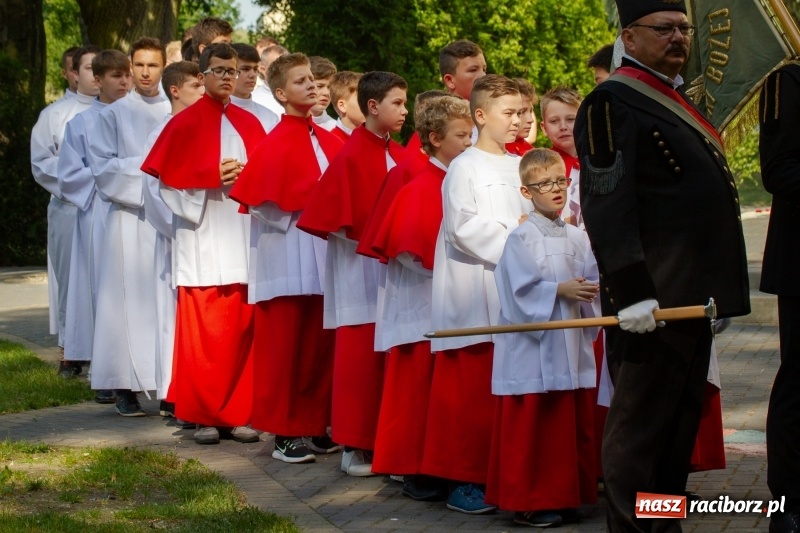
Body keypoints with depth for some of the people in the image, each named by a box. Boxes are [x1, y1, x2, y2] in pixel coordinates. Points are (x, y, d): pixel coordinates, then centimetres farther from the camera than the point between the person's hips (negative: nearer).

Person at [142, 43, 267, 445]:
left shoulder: (249, 123, 14)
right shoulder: (186, 122, 0)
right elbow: (167, 178, -4)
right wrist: (213, 176, -13)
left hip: (245, 238, 4)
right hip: (204, 241, -4)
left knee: (243, 329, 3)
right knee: (205, 331, -4)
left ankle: (237, 412, 9)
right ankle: (204, 416, 3)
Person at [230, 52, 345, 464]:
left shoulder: (328, 141, 10)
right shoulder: (276, 145, -9)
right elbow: (266, 205, -13)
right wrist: (311, 206, -13)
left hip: (324, 255, 6)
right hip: (288, 257, -6)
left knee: (321, 343, 8)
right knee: (285, 344, 0)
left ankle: (315, 426, 17)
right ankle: (285, 433, 6)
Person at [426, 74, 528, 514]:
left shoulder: (519, 167, 14)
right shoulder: (464, 168, -4)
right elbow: (463, 228, -13)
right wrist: (509, 240, -13)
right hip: (474, 297, -6)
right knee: (471, 390, -5)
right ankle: (463, 480, 1)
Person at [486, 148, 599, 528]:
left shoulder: (578, 238, 11)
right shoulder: (522, 238, -7)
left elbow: (592, 281, 10)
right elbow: (522, 291, -13)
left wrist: (591, 291, -11)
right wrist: (561, 291, -20)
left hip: (571, 347, 6)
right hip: (533, 347, -6)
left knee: (574, 424, 9)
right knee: (533, 429, -3)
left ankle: (565, 498, 19)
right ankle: (529, 503, 5)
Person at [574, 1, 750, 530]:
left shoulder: (678, 102, 20)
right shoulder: (611, 103, -10)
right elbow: (606, 205, -19)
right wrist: (632, 292, -25)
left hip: (691, 299, 10)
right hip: (654, 301, -10)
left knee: (682, 423, 14)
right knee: (641, 425, -5)